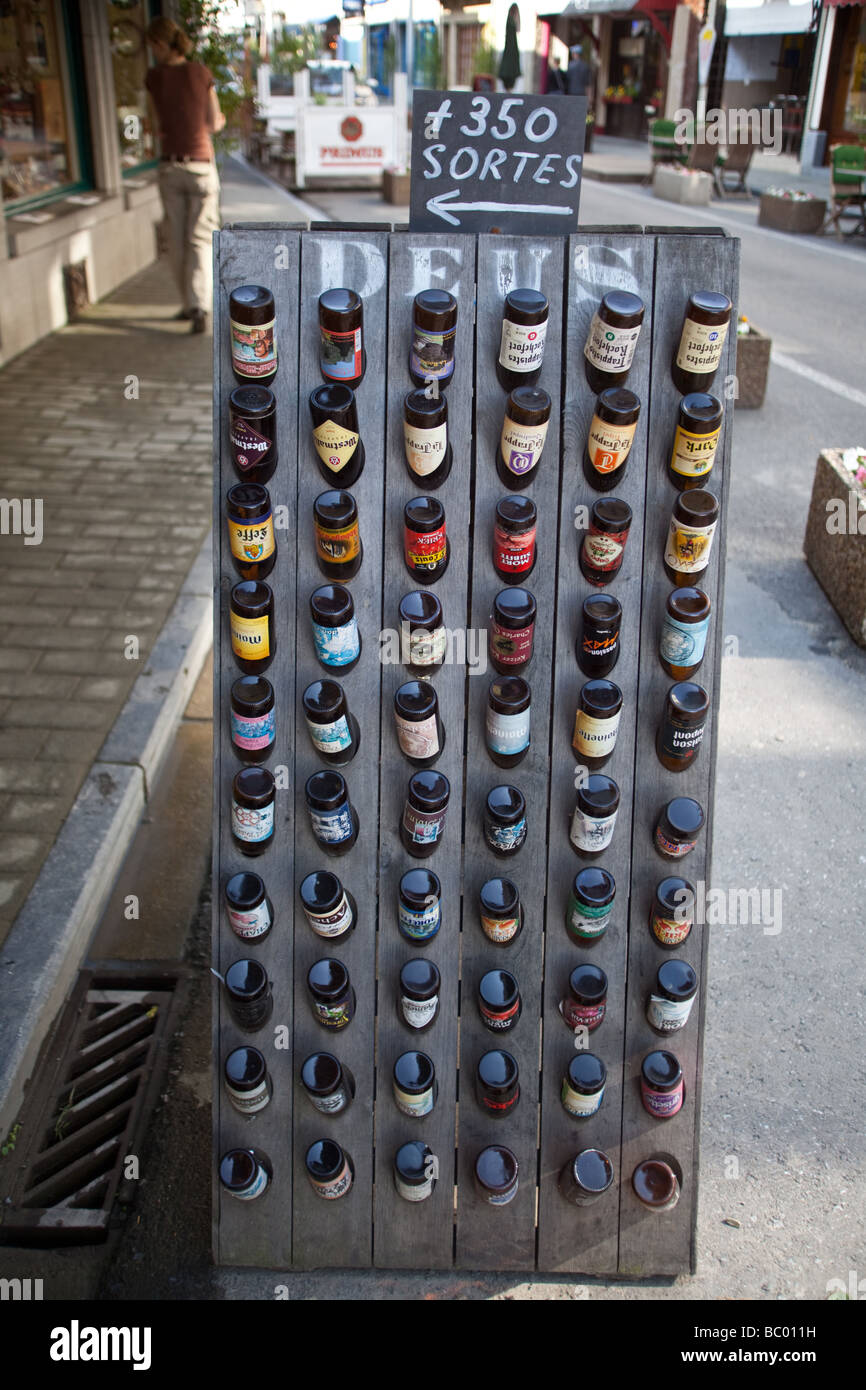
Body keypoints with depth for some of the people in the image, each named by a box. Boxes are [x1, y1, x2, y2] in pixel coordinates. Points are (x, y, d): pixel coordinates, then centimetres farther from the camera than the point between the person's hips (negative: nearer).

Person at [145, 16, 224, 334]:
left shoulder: (154, 77, -3)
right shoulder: (201, 73, -4)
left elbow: (158, 126, 4)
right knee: (200, 239, 0)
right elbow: (214, 123, 2)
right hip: (202, 165, -1)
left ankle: (189, 304, 19)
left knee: (177, 242, 13)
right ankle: (199, 307, -17)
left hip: (170, 167, 1)